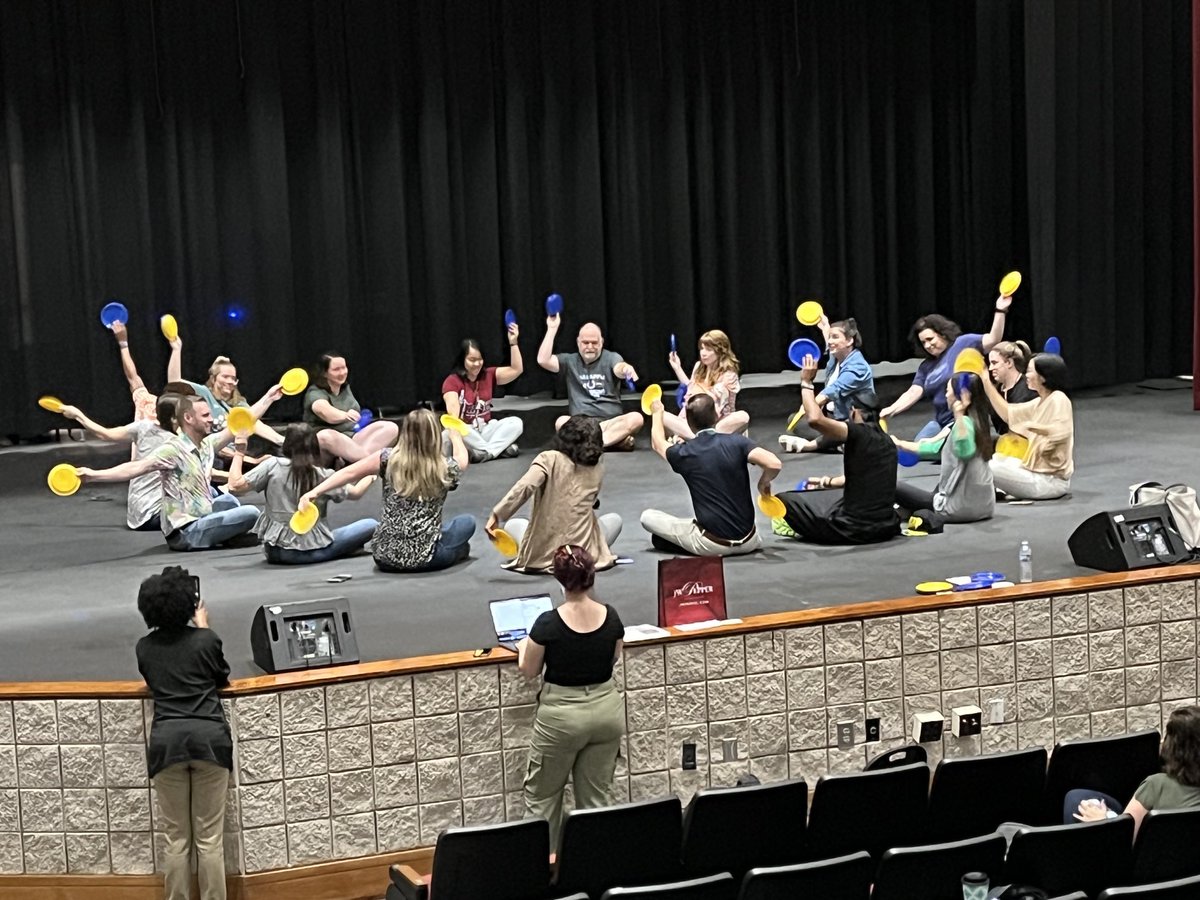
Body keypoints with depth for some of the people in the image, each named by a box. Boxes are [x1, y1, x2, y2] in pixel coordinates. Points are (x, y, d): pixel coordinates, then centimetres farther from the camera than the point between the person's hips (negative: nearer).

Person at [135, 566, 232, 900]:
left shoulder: (145, 648, 7)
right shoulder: (205, 639, 0)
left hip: (167, 740, 2)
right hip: (208, 737, -2)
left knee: (177, 837, 8)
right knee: (210, 837, 3)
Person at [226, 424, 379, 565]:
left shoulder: (273, 466, -8)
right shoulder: (324, 476, -7)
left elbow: (235, 486, -8)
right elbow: (355, 493, 11)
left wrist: (239, 453, 5)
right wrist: (370, 477, 31)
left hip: (274, 552, 3)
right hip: (313, 552, -3)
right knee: (371, 525, 3)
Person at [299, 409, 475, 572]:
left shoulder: (388, 459, -7)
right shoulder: (445, 468, -7)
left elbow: (349, 473, -10)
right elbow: (462, 460, 16)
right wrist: (456, 436, 37)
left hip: (384, 557, 3)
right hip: (424, 558, -3)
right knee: (468, 522, 21)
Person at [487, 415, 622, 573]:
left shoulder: (549, 459, -6)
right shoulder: (598, 469, 4)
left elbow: (525, 486, -22)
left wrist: (497, 516, -21)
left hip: (541, 554, -1)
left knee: (512, 525, 34)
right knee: (614, 519, 31)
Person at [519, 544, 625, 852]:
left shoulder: (548, 623, -19)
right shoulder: (611, 617, -8)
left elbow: (528, 672, -5)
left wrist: (523, 646, 14)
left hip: (562, 714, -4)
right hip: (606, 709, 4)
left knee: (541, 795, 14)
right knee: (597, 796, 15)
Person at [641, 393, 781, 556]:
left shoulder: (685, 453, -5)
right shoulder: (736, 442, -7)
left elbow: (658, 443, 19)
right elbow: (774, 464, -20)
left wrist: (657, 413, 37)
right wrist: (763, 483, 2)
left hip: (711, 545, -4)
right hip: (747, 542, 4)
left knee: (648, 517, 9)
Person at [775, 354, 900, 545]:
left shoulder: (859, 433, -15)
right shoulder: (887, 442, 8)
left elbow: (815, 419, -29)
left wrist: (806, 382, -15)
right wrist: (830, 482, 37)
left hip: (854, 529, -8)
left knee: (784, 500, 1)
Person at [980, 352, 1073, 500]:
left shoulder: (1058, 399, -16)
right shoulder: (1040, 402, 12)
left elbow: (1061, 431, -31)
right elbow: (1007, 413, 15)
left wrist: (1032, 426, -29)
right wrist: (986, 382, 13)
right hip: (1038, 470, 10)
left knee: (989, 468, -13)